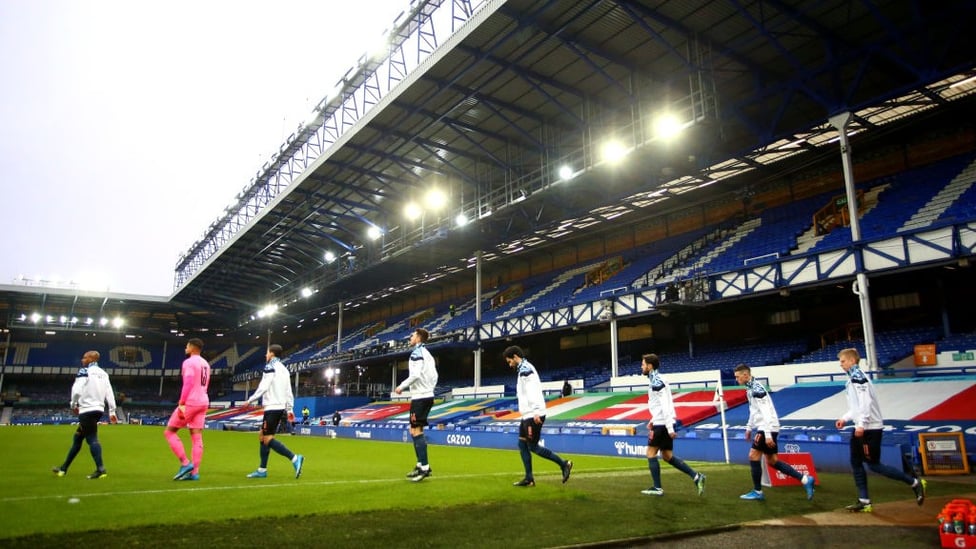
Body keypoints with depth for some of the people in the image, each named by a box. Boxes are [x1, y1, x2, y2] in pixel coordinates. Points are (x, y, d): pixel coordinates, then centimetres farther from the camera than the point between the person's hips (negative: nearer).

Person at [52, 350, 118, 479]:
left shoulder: (84, 371, -6)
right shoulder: (103, 373, 14)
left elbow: (76, 390, -15)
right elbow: (109, 393, 9)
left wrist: (73, 404, 3)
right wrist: (112, 412, 9)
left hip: (87, 410, -8)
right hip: (98, 409, 8)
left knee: (92, 439, -10)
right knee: (77, 438, 18)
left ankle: (100, 469, -18)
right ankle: (64, 468, 28)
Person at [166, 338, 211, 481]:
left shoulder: (189, 362, -9)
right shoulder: (205, 364, 18)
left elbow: (188, 384, -19)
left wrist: (181, 404, -20)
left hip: (190, 402, -8)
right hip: (203, 402, 8)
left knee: (169, 432, 4)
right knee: (197, 437, 5)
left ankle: (185, 464, -4)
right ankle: (194, 472, 2)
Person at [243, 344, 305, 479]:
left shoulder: (271, 367, -7)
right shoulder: (284, 369, 18)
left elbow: (263, 387, -15)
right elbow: (288, 391, 16)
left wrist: (250, 401, -6)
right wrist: (290, 409, 16)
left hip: (272, 407, -9)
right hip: (280, 407, 9)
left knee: (268, 439, -10)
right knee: (262, 435, 15)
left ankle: (295, 459, -22)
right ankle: (262, 470, 16)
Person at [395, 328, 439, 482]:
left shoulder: (417, 352, -9)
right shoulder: (427, 353, 18)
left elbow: (415, 374, -20)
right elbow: (434, 376, 17)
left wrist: (402, 386, -10)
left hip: (420, 396, -9)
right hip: (427, 395, 9)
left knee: (416, 431, -10)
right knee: (416, 430, 13)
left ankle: (424, 468, -13)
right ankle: (421, 465, 14)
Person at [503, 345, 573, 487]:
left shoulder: (525, 369, -12)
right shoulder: (525, 369, 19)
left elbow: (532, 390, -23)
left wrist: (535, 411, -30)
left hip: (533, 415, -10)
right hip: (528, 415, 10)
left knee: (533, 446, -5)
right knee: (522, 444, 9)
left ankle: (564, 464, 3)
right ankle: (529, 479, 12)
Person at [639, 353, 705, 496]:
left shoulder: (656, 382, -16)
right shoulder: (656, 380, 14)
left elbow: (665, 405, -21)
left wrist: (669, 427, -22)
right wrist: (653, 420, 19)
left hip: (662, 424, -9)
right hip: (663, 423, 9)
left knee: (651, 453, 0)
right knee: (667, 456, 12)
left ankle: (657, 488, 6)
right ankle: (696, 476, 8)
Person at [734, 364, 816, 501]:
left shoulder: (756, 389, -19)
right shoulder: (750, 388, 12)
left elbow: (766, 412, -24)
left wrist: (767, 434, -26)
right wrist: (749, 427, 25)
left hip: (767, 428, -10)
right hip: (763, 428, 10)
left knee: (753, 456, -5)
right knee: (772, 461, 11)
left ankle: (757, 492, 5)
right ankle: (805, 480, 14)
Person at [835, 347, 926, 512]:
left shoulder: (857, 376, -15)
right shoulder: (853, 378, 15)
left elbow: (866, 402, -23)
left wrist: (861, 424, -25)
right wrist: (845, 418, 15)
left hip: (870, 428, -10)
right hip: (861, 428, 10)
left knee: (873, 464, -4)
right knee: (856, 463, 8)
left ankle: (915, 483, 8)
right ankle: (864, 501, 11)